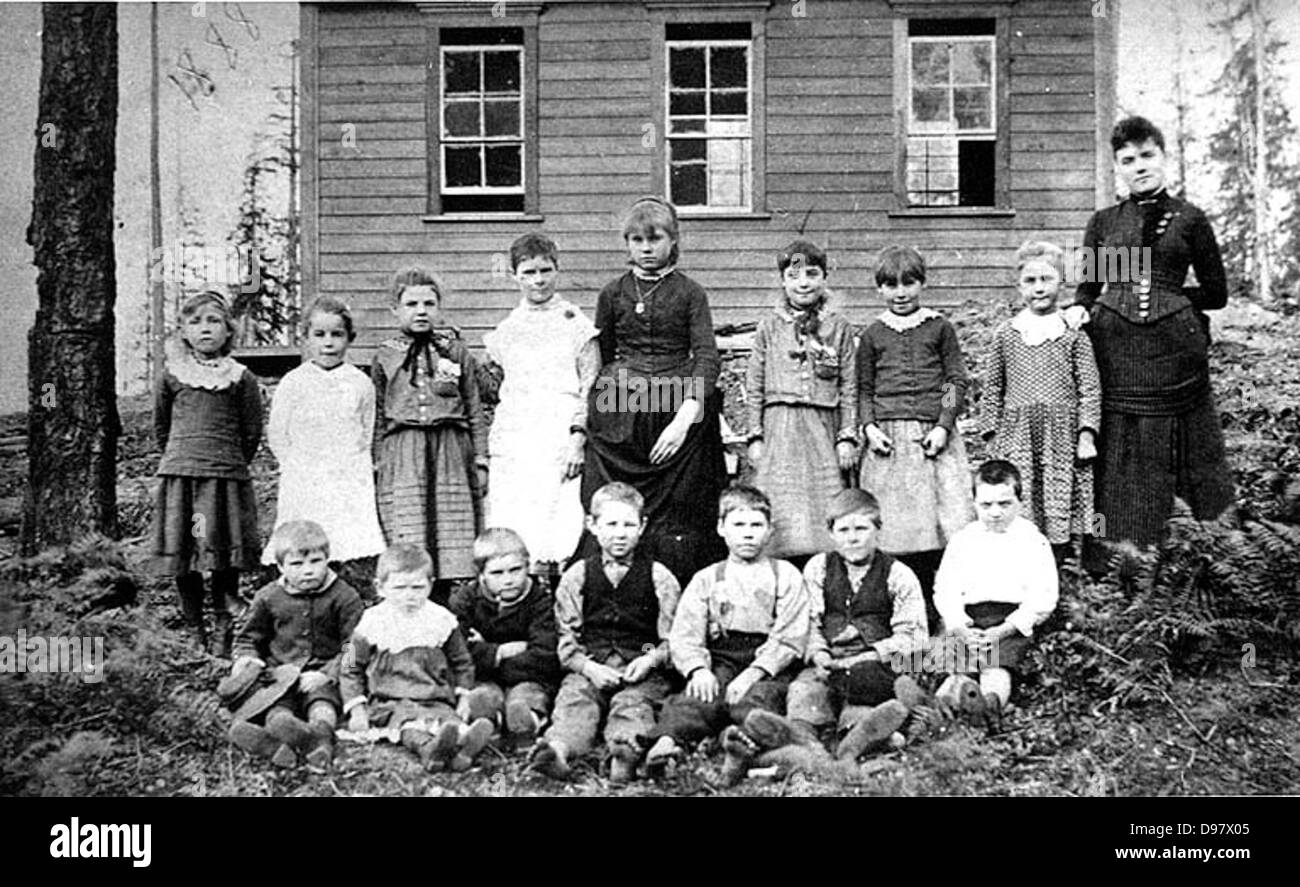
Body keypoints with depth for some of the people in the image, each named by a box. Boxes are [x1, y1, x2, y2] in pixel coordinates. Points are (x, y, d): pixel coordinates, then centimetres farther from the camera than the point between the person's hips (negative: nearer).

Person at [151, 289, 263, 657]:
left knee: (225, 558, 1)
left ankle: (222, 630, 13)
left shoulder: (241, 378, 2)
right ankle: (194, 631, 16)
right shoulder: (171, 376, 6)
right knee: (182, 559, 3)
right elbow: (161, 427, 18)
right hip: (178, 475, 1)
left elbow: (253, 432, 9)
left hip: (227, 476, -1)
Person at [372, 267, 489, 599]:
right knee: (405, 538, -6)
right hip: (401, 456, 0)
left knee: (451, 532, -1)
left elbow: (475, 411, 9)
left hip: (450, 450, 0)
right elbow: (378, 417, 11)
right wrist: (376, 464, 6)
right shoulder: (385, 357, 9)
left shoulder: (457, 353, 8)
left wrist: (481, 460, 5)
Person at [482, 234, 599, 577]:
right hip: (513, 441, 4)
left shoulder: (575, 324, 4)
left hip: (559, 441, -3)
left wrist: (577, 436, -10)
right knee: (508, 527, -2)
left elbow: (591, 389, 1)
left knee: (555, 528, -9)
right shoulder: (505, 330, 15)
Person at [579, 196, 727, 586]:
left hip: (676, 413, -2)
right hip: (620, 414, 2)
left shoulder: (689, 293, 5)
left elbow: (707, 356, -5)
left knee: (676, 524, -3)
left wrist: (685, 417, -17)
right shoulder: (613, 294, 13)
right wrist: (590, 413, 6)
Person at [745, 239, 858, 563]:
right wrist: (755, 435, 2)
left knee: (824, 499, -2)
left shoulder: (838, 327, 9)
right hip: (780, 425, 0)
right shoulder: (769, 326, 8)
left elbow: (849, 387, 7)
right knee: (783, 510, -5)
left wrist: (848, 436, 2)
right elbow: (754, 386, 8)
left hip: (823, 427, 1)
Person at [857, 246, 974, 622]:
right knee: (892, 526, -1)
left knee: (940, 520, -6)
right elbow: (864, 389, 13)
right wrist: (870, 427, -2)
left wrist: (943, 426, -5)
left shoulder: (939, 327, 8)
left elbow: (958, 380, 6)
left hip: (932, 433, -1)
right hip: (888, 437, 1)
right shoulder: (873, 335, 11)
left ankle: (934, 609, 4)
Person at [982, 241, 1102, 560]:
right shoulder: (1006, 334, 9)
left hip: (1062, 435, 0)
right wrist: (991, 438, 6)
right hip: (1017, 436, 1)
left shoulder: (1073, 334, 5)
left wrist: (1087, 435, -5)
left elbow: (1090, 388, 3)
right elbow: (992, 390, 11)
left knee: (1059, 515, 2)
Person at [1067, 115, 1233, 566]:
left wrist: (1161, 296, 2)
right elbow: (1088, 287, 15)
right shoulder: (1104, 221, 12)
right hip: (1115, 352, 1)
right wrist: (1081, 308, -5)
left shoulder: (1189, 219, 7)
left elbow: (1216, 293, 10)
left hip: (1173, 348, -1)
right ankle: (1106, 561, 8)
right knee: (1114, 455, 1)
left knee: (1166, 450, 2)